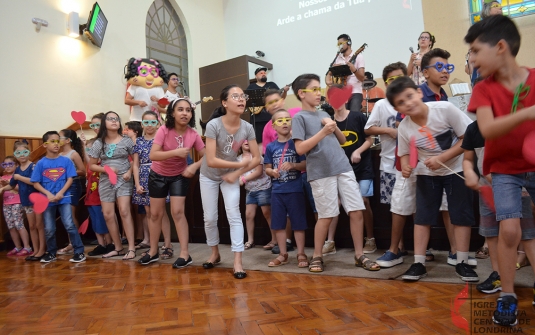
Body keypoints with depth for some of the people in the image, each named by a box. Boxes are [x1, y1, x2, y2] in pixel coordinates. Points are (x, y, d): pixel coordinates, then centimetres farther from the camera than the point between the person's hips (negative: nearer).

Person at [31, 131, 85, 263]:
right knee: (49, 229, 11)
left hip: (64, 198, -2)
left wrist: (60, 193, -15)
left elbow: (70, 179, -3)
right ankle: (51, 253, 27)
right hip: (47, 200, 2)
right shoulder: (41, 163, 0)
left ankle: (79, 252, 0)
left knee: (69, 225, -7)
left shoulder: (66, 161, -1)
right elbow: (35, 183, 0)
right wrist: (48, 194, -14)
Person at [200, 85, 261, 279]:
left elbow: (256, 158, -11)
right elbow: (211, 160, -30)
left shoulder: (247, 128, -17)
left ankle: (237, 262, -3)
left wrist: (237, 173, -19)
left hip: (231, 176, 1)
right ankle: (215, 254, 29)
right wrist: (241, 164, -29)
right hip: (209, 176, -1)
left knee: (234, 216, -9)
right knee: (210, 218, 6)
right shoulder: (213, 125, -26)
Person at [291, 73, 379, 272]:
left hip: (344, 169, 6)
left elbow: (342, 141, 20)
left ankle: (359, 255, 16)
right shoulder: (299, 118, -1)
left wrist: (334, 127, 2)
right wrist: (323, 131, -15)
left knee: (357, 211, 4)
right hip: (321, 174, -6)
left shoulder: (324, 114, 18)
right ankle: (317, 256, 19)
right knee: (326, 216, 1)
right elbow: (300, 149, -12)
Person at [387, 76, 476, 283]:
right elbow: (405, 154, 0)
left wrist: (442, 158, -26)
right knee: (422, 217, 1)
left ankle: (462, 263, 14)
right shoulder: (404, 128, -14)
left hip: (456, 168, -1)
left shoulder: (445, 109, -23)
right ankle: (419, 263, 8)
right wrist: (406, 167, -23)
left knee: (461, 215, 2)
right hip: (427, 174, 2)